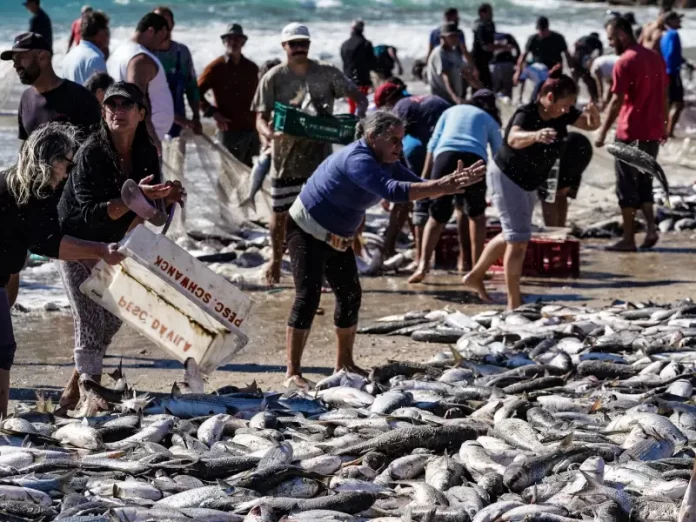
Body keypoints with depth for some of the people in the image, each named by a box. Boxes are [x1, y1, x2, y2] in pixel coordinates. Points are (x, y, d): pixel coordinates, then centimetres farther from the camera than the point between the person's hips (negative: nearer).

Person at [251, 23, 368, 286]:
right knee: (280, 213, 11)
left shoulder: (327, 74, 0)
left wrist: (357, 120, -18)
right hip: (286, 158, 0)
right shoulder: (274, 78, -4)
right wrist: (268, 133, -30)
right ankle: (276, 259, 33)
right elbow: (261, 117, -7)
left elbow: (360, 97, 4)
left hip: (320, 158, 0)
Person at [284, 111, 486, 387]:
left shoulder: (387, 163, 0)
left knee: (350, 296, 10)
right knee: (308, 297, -16)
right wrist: (441, 188, -46)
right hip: (307, 232, -10)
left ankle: (344, 363, 24)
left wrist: (451, 182, -21)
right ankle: (293, 371, -15)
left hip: (338, 239, 10)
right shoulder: (357, 160, -30)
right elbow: (391, 190, -43)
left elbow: (418, 185, -3)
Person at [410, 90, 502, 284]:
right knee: (476, 214, 20)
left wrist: (424, 177, 19)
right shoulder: (490, 120, 30)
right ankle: (476, 266, 16)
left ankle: (424, 264, -10)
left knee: (437, 216, 7)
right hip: (474, 159, -1)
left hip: (445, 155, 1)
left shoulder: (452, 111, 32)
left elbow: (433, 144, 21)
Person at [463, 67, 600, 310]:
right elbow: (514, 138, -51)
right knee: (519, 238, -12)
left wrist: (592, 112, -27)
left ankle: (474, 277, 40)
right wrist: (535, 135, -73)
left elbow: (591, 125, -3)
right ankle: (513, 304, -7)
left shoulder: (561, 114, -9)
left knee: (512, 236, 22)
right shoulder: (526, 114, -31)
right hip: (506, 177, -9)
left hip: (529, 183, 9)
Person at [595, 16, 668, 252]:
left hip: (631, 134, -7)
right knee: (644, 182, 17)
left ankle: (628, 239, 4)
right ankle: (651, 228, 2)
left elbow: (617, 101, -16)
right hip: (653, 132, 7)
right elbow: (664, 95, 14)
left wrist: (603, 132, -12)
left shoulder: (625, 63, -13)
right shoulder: (656, 58, 9)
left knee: (627, 186, 2)